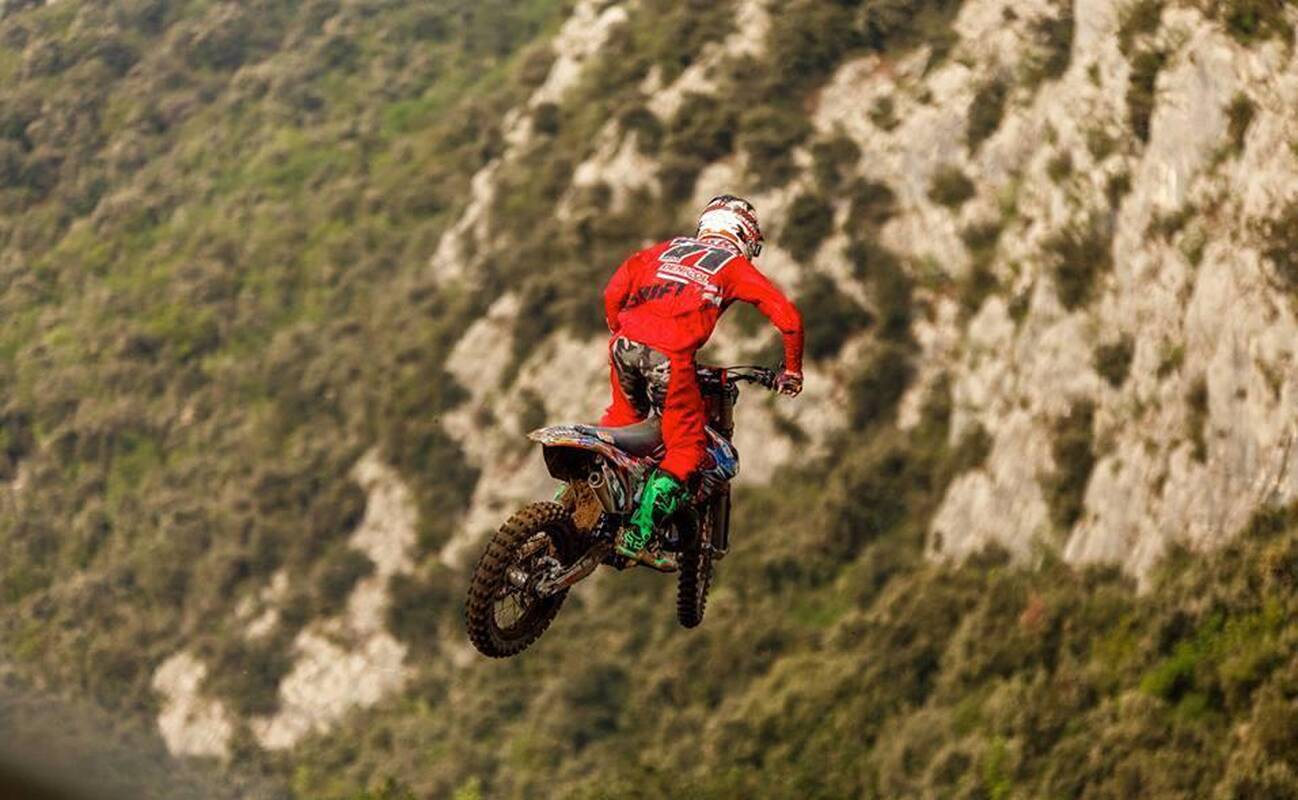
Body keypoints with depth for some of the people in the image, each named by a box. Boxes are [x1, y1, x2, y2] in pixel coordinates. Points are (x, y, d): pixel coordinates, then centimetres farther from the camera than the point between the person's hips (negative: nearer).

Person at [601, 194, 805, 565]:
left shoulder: (667, 249, 26)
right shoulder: (736, 267, 16)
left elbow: (614, 291, 19)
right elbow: (787, 315, 8)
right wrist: (792, 370, 21)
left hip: (625, 344, 5)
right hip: (671, 357, -5)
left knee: (624, 415, 32)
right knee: (687, 449, 7)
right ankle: (637, 535, -7)